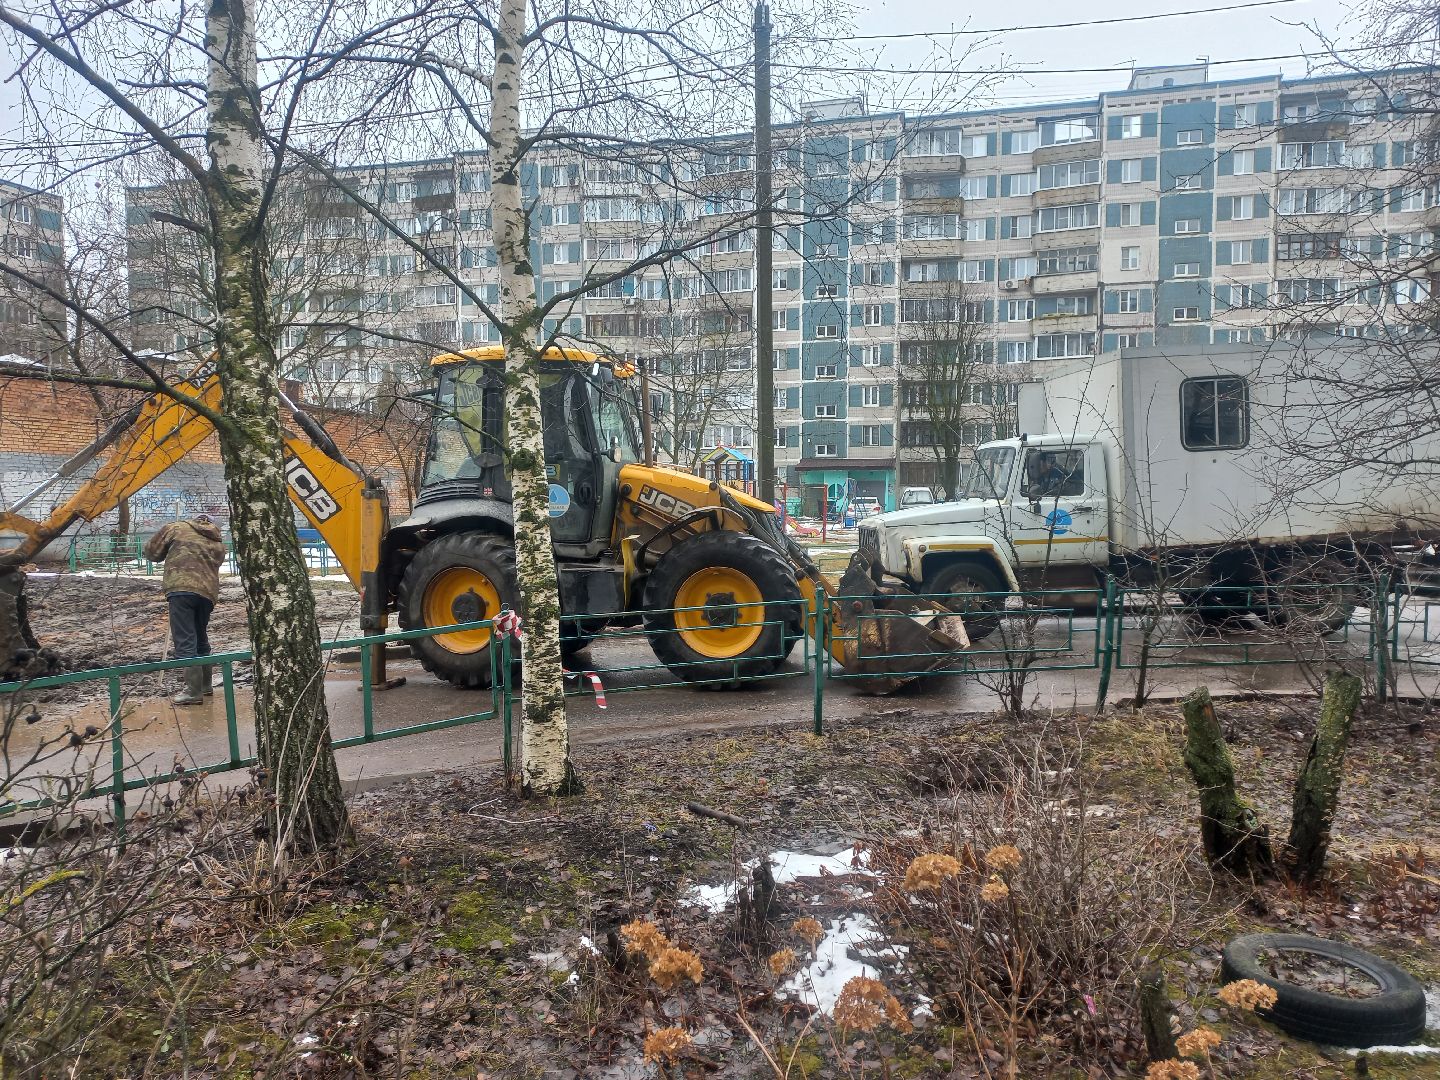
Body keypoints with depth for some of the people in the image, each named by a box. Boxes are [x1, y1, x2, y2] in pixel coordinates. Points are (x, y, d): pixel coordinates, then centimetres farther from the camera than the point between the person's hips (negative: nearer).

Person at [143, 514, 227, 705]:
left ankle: (194, 691, -9)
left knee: (185, 641, -5)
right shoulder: (218, 544, 21)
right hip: (208, 592, 5)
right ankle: (205, 684, 29)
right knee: (201, 638, 21)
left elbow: (151, 551, 15)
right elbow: (212, 567, 19)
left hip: (181, 588, -5)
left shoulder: (177, 528, 10)